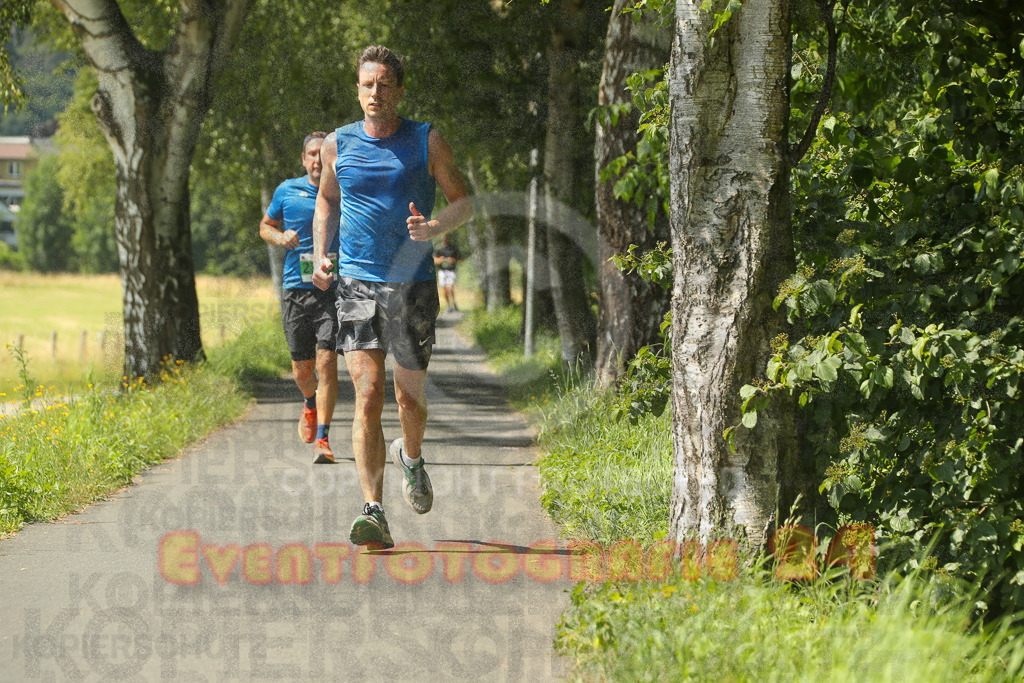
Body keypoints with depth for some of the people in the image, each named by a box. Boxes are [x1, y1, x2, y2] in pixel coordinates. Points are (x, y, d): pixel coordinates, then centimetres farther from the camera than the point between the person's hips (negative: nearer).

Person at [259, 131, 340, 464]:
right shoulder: (287, 191, 5)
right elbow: (265, 226, 19)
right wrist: (280, 237, -3)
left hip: (335, 289, -2)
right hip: (296, 288, 2)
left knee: (326, 361, -14)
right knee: (302, 366, 8)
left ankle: (322, 440, -14)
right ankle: (310, 406, 42)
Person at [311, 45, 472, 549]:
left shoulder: (427, 142, 0)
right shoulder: (338, 145, 5)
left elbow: (463, 201, 6)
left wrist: (434, 228, -16)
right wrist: (319, 255, 7)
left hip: (413, 285, 0)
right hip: (357, 284, 0)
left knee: (409, 397, 7)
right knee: (367, 394, -13)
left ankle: (411, 459, 43)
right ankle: (374, 513, -17)